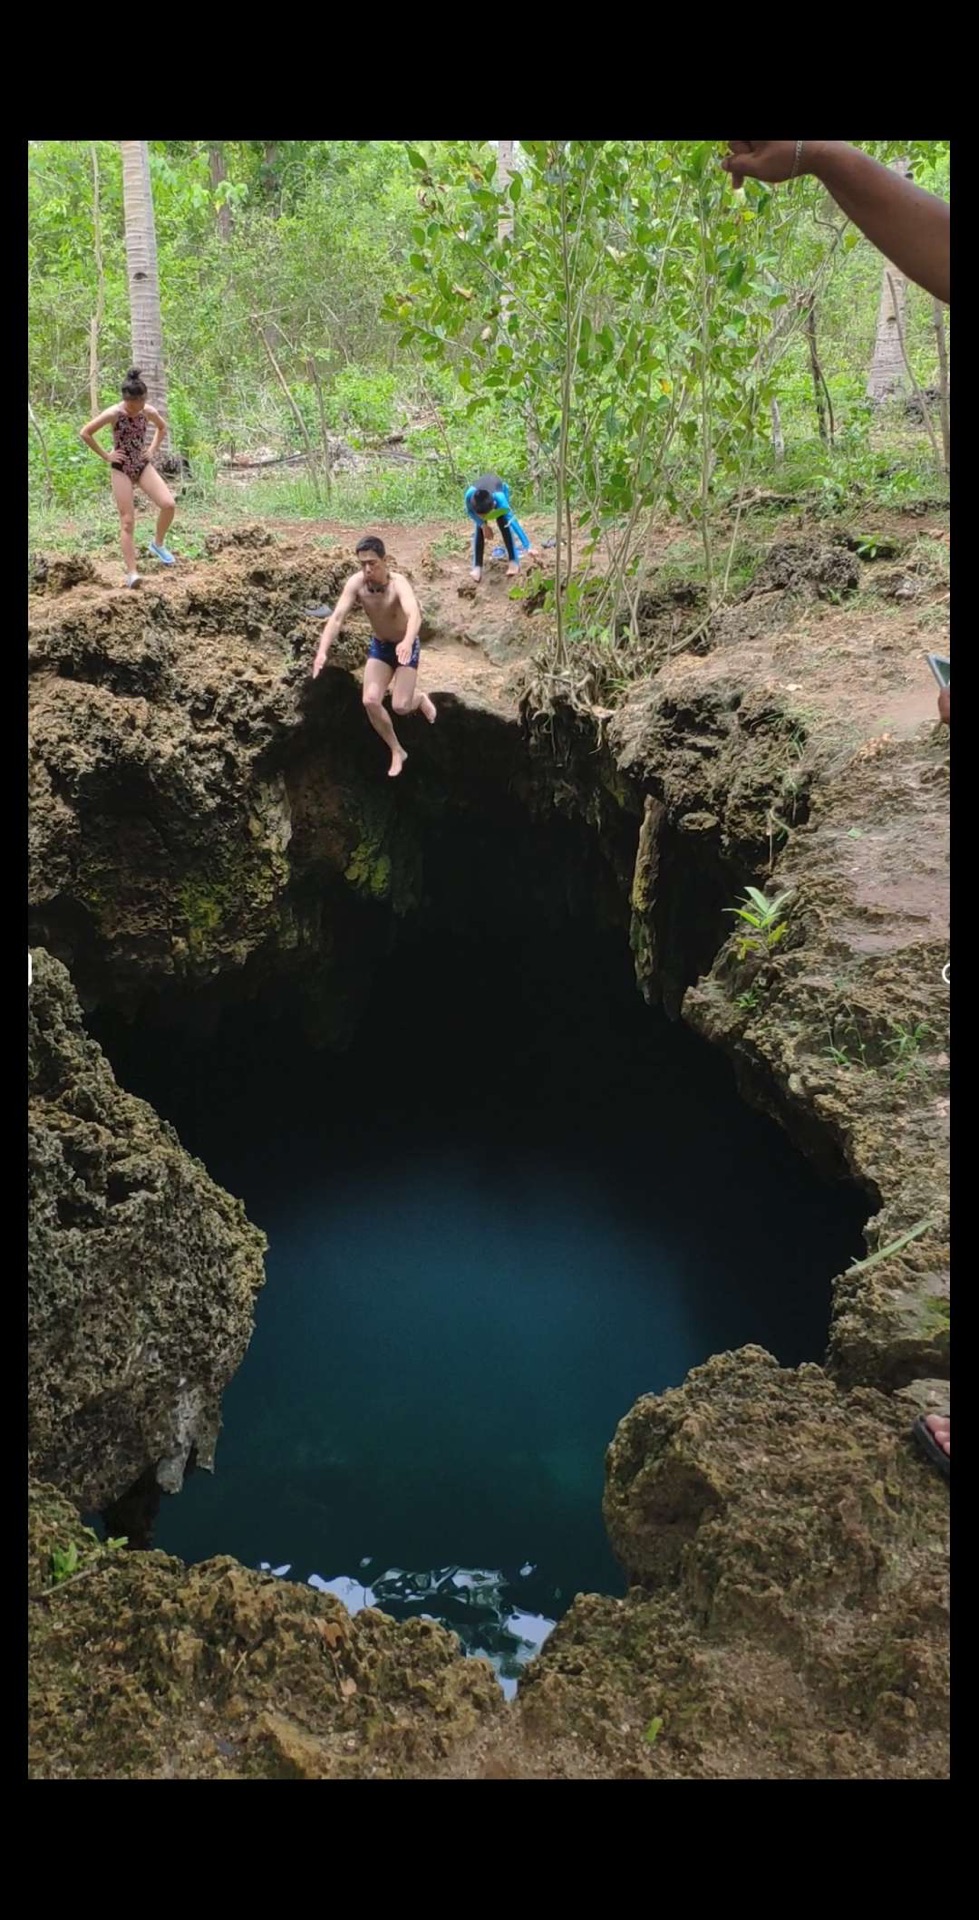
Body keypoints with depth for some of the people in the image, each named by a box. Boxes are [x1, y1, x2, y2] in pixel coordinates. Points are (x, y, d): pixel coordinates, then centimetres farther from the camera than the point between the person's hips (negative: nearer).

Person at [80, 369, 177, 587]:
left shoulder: (149, 412, -4)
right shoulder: (113, 414, -16)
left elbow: (162, 427, 19)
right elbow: (85, 433, -11)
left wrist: (153, 449, 7)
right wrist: (105, 456, -9)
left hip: (143, 466, 4)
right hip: (122, 469, -4)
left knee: (169, 504, -16)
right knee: (128, 522, -8)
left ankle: (157, 544, 11)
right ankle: (132, 573, -6)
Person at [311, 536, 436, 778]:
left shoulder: (398, 584, -32)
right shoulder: (355, 583, -21)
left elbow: (414, 614, -51)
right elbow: (337, 617, -27)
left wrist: (407, 642, -72)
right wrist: (322, 650, -44)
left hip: (405, 647, -4)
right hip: (379, 646, 4)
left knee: (400, 706, -13)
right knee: (370, 701, -9)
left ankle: (420, 699, 25)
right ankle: (397, 751, 11)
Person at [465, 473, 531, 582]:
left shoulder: (500, 500, -48)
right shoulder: (470, 495, -45)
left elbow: (514, 523, -48)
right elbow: (469, 511, -20)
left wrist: (527, 547, -51)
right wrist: (482, 524, -29)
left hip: (500, 487, -2)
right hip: (481, 487, 2)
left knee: (504, 524, -16)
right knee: (479, 528, -9)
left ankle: (514, 562, -8)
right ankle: (477, 567, -5)